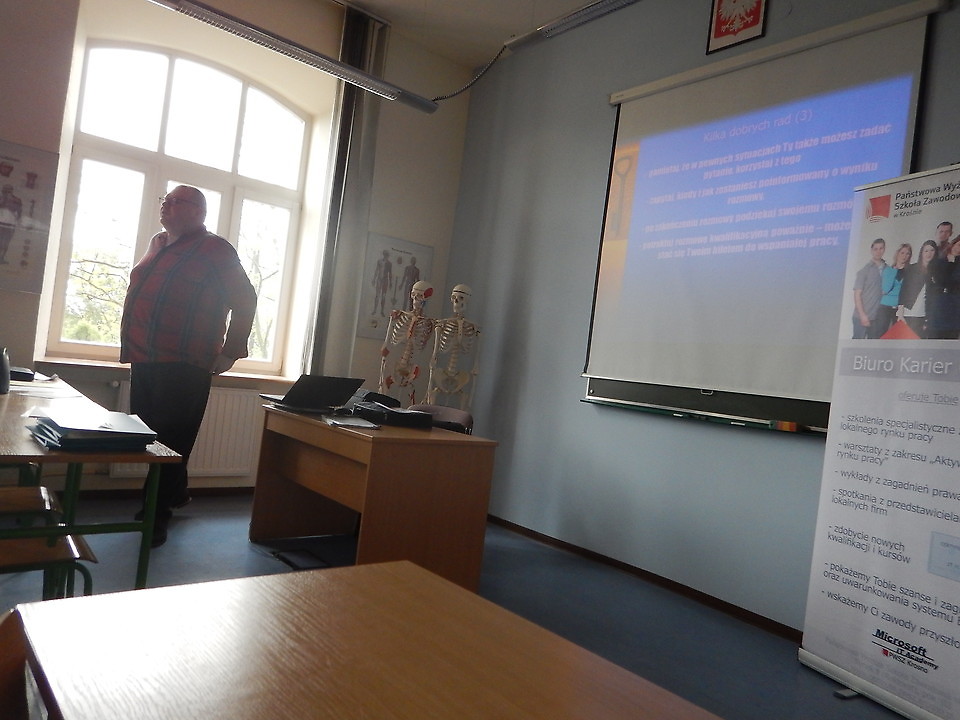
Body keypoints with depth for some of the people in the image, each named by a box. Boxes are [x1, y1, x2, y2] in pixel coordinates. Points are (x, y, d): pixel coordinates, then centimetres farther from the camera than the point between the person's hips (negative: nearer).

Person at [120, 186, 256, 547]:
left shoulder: (214, 250, -7)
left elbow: (245, 300, -9)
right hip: (144, 360, 9)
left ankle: (157, 515, 3)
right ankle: (175, 494, 32)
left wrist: (230, 352, -11)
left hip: (182, 366, -8)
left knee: (170, 440, -5)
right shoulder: (158, 244, 17)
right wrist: (131, 344, 23)